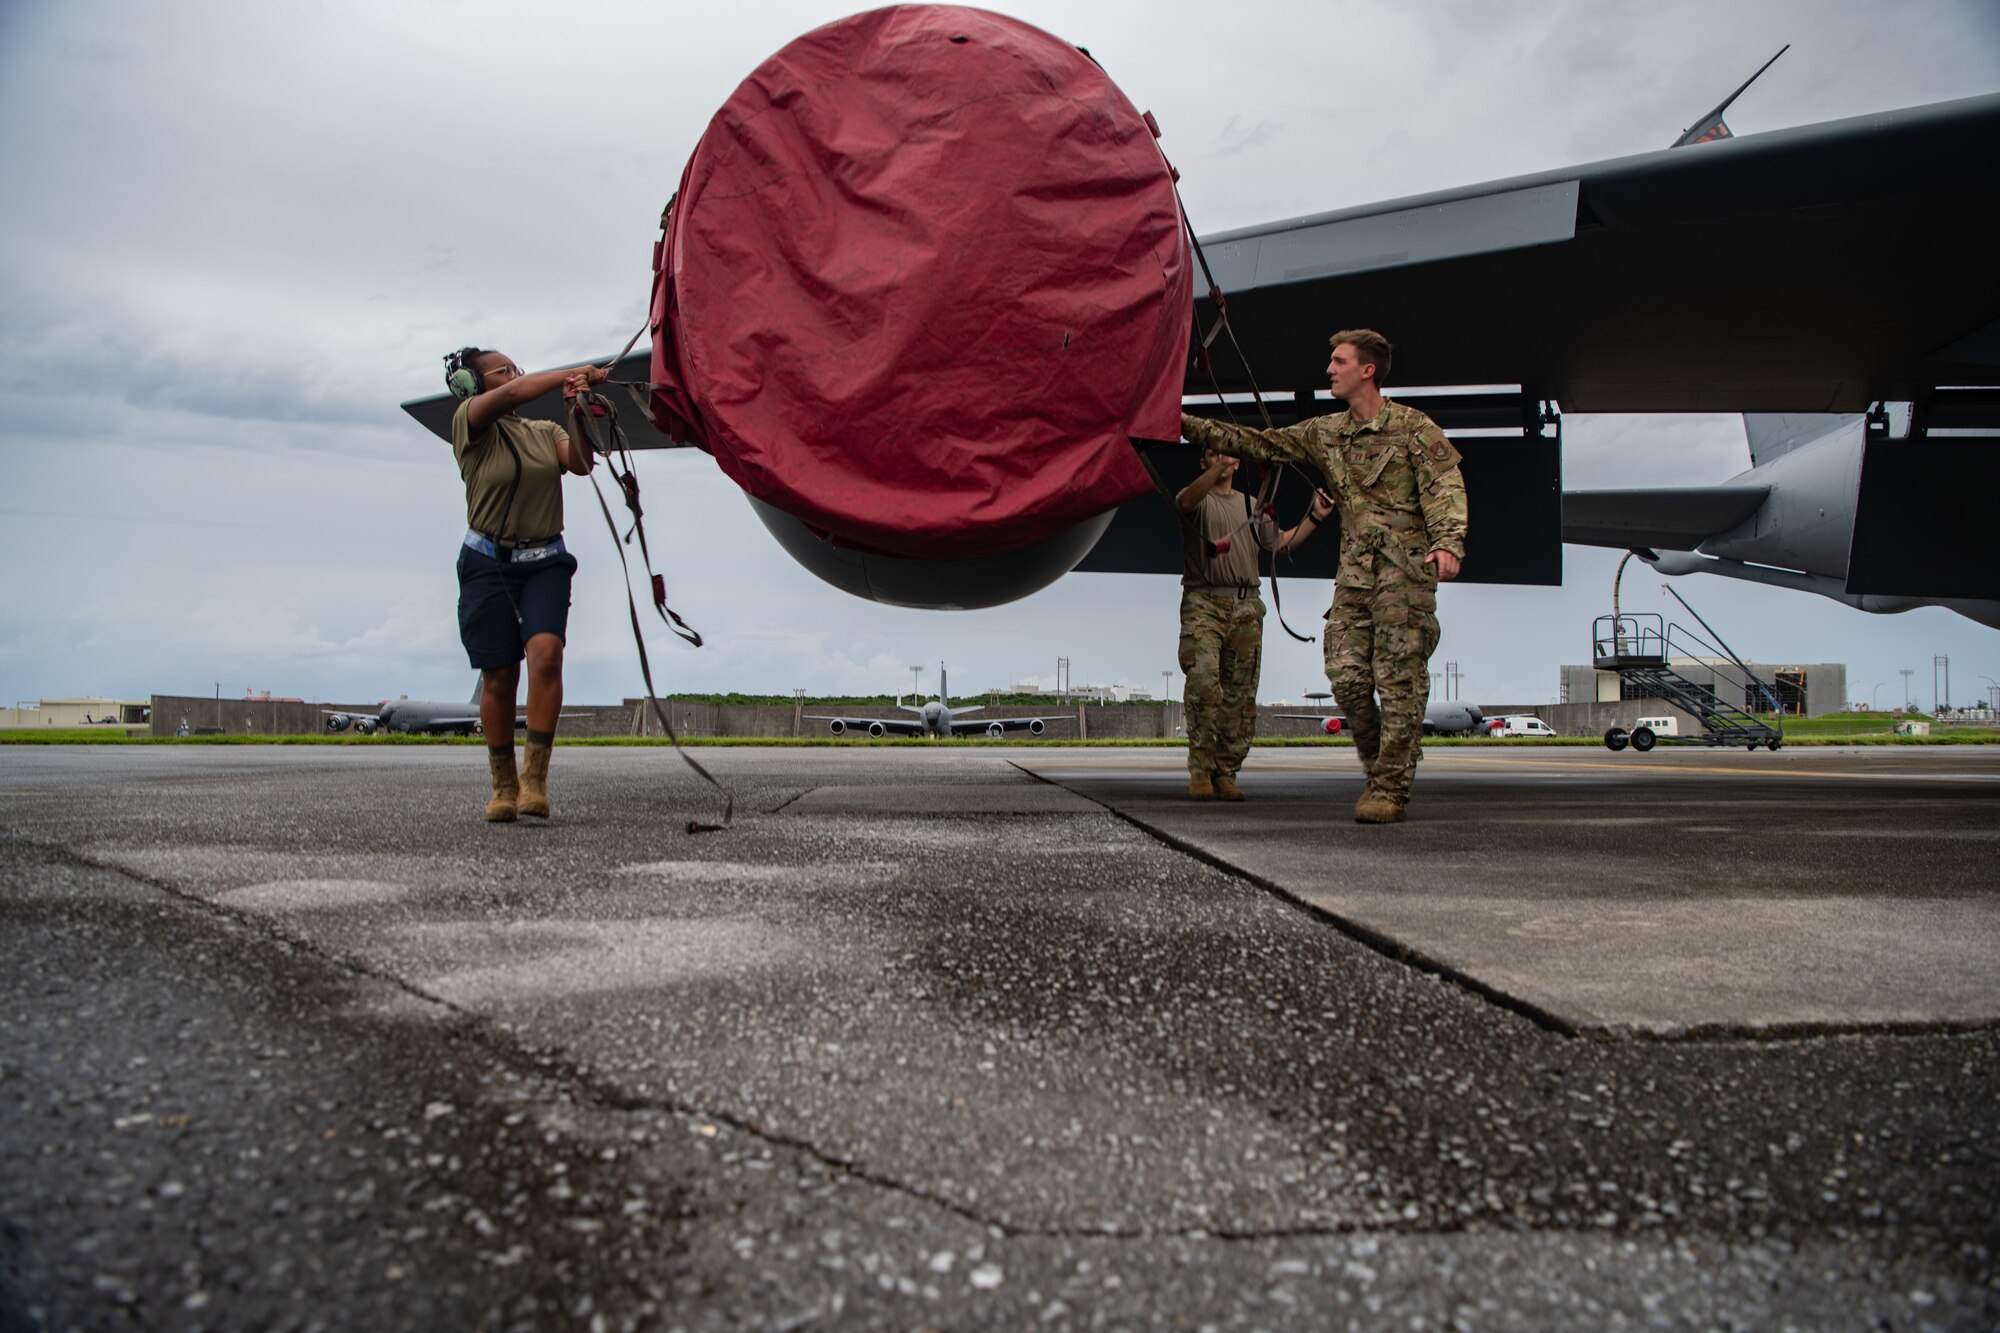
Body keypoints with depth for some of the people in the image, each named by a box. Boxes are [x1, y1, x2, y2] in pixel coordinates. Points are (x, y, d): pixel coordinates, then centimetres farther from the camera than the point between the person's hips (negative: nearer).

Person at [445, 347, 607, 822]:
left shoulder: (546, 432, 12)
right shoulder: (469, 421, 0)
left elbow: (581, 462, -6)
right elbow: (511, 395, -18)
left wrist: (578, 413, -18)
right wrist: (571, 375, -17)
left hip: (546, 563, 2)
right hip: (489, 564, -2)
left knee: (545, 653, -21)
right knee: (499, 677, -2)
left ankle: (535, 778, -18)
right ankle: (503, 786, 13)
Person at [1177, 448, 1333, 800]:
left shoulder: (1252, 506, 23)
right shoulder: (1198, 499, 7)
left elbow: (1280, 542, 25)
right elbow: (1187, 500, -17)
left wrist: (1315, 518, 13)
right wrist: (1219, 467, -33)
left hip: (1245, 607, 5)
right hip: (1203, 603, -4)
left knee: (1240, 697, 1)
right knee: (1204, 683, -20)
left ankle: (1225, 774, 7)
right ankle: (1200, 769, -13)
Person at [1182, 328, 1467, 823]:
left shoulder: (1413, 428, 0)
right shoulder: (1324, 433, 16)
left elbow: (1446, 487, -7)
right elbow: (1257, 443, 16)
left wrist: (1448, 543, -24)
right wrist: (1189, 426, 10)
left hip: (1405, 568, -5)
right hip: (1354, 569, 5)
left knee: (1398, 682, -6)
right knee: (1346, 674, -3)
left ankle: (1391, 792, -2)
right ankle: (1379, 770, 16)